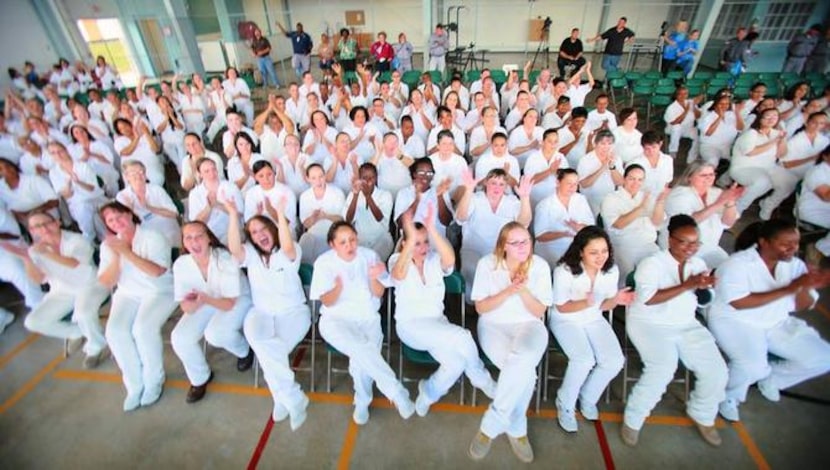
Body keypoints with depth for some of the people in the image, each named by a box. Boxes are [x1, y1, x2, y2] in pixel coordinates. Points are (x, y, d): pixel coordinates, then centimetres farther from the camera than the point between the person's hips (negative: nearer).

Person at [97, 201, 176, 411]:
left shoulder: (153, 237, -10)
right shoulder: (108, 244, 6)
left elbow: (157, 271, -22)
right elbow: (106, 282, 0)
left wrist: (126, 252, -26)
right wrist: (116, 257, -15)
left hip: (159, 292, -4)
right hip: (127, 295, 5)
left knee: (143, 328, -29)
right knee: (115, 331, -22)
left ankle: (154, 381, -8)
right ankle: (135, 384, -7)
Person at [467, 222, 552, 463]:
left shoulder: (540, 266, -6)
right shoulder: (487, 264, -9)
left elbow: (539, 312, -2)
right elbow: (480, 307, -7)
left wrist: (523, 290, -21)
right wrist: (508, 291, -21)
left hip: (528, 325, 1)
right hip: (494, 326, -1)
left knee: (523, 360, -32)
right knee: (524, 371, -28)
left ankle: (492, 423, -15)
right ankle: (516, 428, -5)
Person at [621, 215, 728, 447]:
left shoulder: (698, 263, 8)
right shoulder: (651, 263, -12)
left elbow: (704, 300, 7)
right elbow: (648, 298, -23)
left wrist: (704, 287, -16)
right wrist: (688, 285, -25)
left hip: (687, 325, 7)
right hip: (649, 324, -6)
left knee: (717, 371, -6)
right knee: (663, 370, -26)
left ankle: (702, 415, 26)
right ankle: (633, 418, -3)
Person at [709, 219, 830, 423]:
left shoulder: (795, 264, 1)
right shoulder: (737, 264, -20)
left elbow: (802, 306, 1)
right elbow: (739, 303, -25)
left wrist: (805, 287, -22)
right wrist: (789, 289, -26)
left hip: (777, 324, 7)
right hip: (734, 322, -7)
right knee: (753, 366, -29)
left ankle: (771, 378, 21)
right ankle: (729, 395, 3)